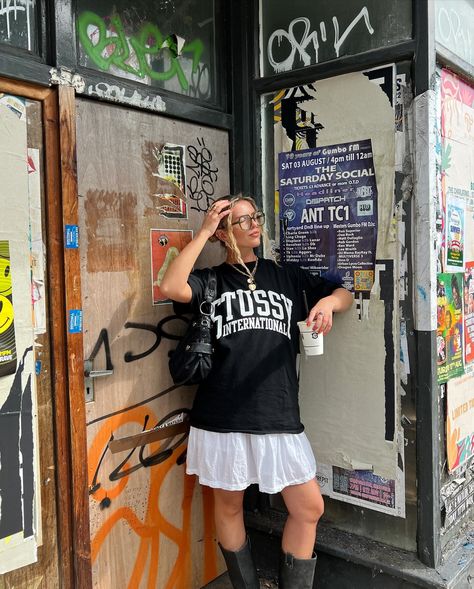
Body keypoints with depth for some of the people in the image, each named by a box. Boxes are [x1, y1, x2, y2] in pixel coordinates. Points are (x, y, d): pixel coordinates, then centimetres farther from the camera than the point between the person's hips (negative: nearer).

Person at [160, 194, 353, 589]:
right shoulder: (212, 280, 5)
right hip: (224, 416, -2)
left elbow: (344, 295, 17)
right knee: (229, 505, 12)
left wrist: (329, 301, -7)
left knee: (309, 508, 5)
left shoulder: (286, 276, 13)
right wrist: (202, 232, -8)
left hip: (279, 414, 2)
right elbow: (172, 288, -16)